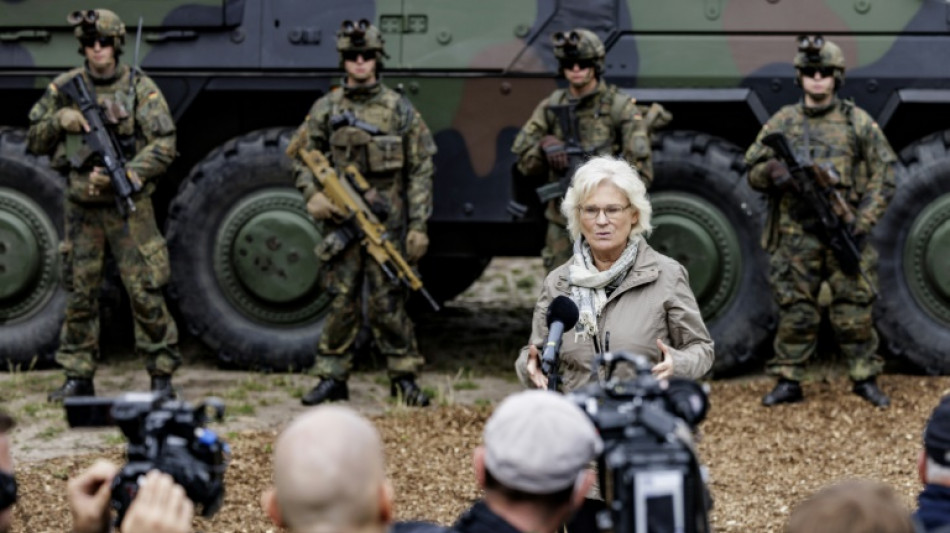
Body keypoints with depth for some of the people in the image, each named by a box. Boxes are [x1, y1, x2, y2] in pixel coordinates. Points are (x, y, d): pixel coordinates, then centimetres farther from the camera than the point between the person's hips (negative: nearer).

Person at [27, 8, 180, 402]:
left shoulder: (140, 88, -3)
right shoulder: (65, 88, 6)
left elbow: (164, 146, -9)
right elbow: (35, 142, 13)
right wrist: (59, 120, -8)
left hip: (128, 207, -3)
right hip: (81, 207, 3)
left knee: (145, 293, -5)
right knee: (79, 295, 6)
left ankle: (162, 375, 4)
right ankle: (79, 378, 15)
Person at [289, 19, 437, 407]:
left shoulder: (399, 109, 3)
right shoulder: (326, 108, 7)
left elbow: (421, 169, 2)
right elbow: (302, 158, 12)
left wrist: (418, 225, -4)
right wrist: (313, 194, -8)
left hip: (387, 223, -1)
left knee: (388, 303, -1)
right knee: (341, 301, 4)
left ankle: (404, 377, 9)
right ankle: (332, 377, 12)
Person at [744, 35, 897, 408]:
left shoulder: (857, 122, 4)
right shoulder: (783, 122, 8)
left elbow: (884, 174, 4)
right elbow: (752, 171, 10)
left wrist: (865, 221, -7)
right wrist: (772, 172, -14)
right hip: (796, 237, 1)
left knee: (854, 313, 0)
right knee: (795, 314, 3)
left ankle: (866, 379, 12)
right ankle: (788, 382, 10)